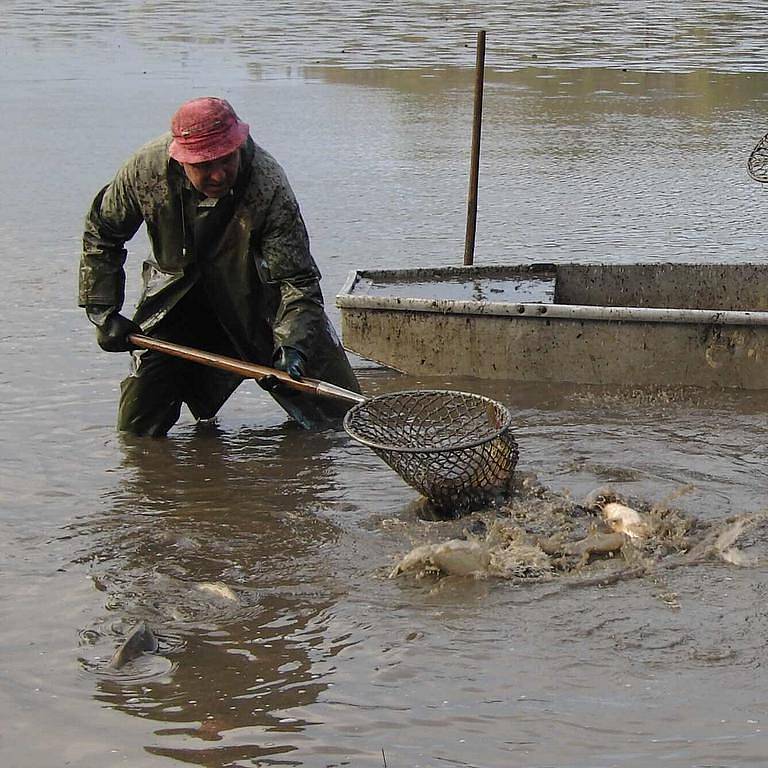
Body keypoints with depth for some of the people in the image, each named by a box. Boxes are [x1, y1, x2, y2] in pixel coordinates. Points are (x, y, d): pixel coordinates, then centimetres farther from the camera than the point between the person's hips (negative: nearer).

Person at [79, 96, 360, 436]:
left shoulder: (269, 186, -32)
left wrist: (291, 346, -44)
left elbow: (296, 279, -29)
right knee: (137, 427, 2)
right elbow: (101, 233, -4)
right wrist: (104, 314, -7)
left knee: (337, 411, -5)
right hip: (178, 296, 2)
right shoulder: (148, 168, -23)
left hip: (257, 295, -2)